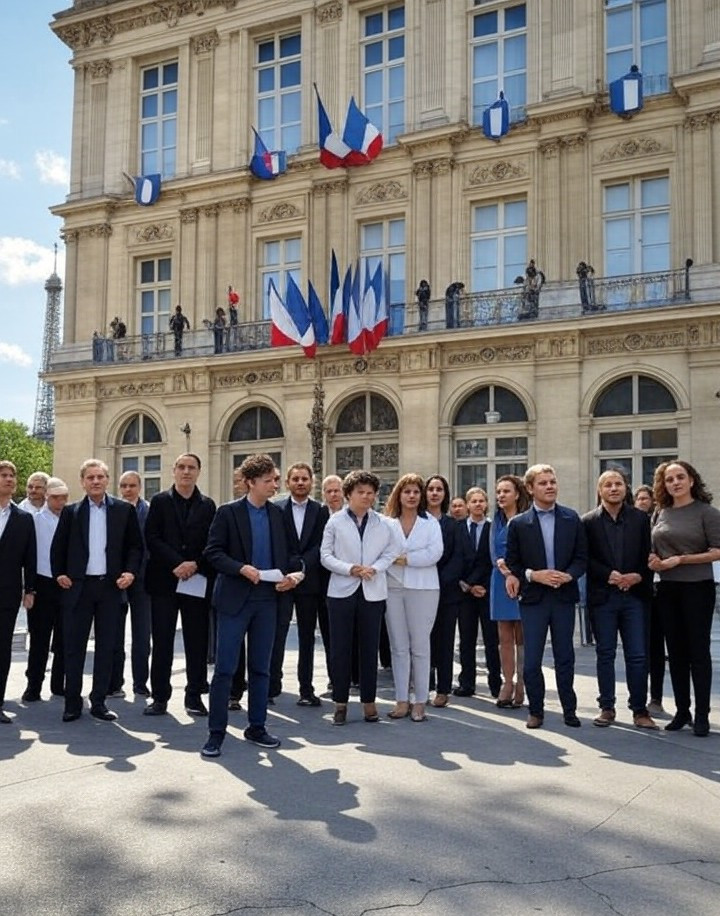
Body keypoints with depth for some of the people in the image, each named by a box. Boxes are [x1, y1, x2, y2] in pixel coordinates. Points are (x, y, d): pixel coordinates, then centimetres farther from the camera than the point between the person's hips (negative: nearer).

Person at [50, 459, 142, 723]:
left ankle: (99, 702, 15)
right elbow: (58, 547, 11)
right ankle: (72, 703, 14)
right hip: (78, 586, 0)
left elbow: (135, 545, 5)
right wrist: (59, 574, 3)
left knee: (106, 647, 6)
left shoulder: (124, 510, 3)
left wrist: (131, 572, -7)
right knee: (74, 646, 4)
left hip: (110, 586, 0)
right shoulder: (71, 511, 5)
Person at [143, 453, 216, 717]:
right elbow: (152, 538, -3)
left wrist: (195, 565, -12)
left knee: (197, 642, 4)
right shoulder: (160, 501, 6)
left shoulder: (207, 505, 9)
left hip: (198, 582, 1)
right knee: (162, 642, 2)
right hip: (164, 580, -1)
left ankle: (195, 696, 14)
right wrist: (177, 564, -13)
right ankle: (159, 697, 10)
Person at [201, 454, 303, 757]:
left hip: (267, 598, 4)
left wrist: (291, 573, -5)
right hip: (235, 598, -4)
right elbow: (213, 552, -8)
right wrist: (241, 568, -20)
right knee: (225, 668, -1)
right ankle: (216, 731, 8)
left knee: (260, 668, 11)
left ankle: (256, 727, 23)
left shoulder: (277, 514, 9)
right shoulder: (228, 512, -4)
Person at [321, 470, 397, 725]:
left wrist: (373, 568, -13)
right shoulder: (335, 521, 2)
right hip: (342, 591, -1)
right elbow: (325, 555, -1)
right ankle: (340, 702, 13)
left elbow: (390, 553, 5)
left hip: (372, 592, 1)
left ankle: (369, 701, 17)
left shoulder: (382, 524, 6)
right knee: (340, 649, 3)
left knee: (370, 648, 7)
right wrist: (350, 569, -14)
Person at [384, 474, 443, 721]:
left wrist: (404, 558, -9)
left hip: (422, 589, -1)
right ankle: (402, 700, 12)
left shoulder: (430, 523, 5)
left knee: (420, 647, 0)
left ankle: (420, 702, 7)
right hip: (393, 588, 2)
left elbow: (435, 553, -8)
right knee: (398, 647, 5)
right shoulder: (387, 524, 8)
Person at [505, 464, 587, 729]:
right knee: (532, 660, 2)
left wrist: (568, 575, -14)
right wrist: (532, 575, -15)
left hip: (564, 597, 1)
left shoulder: (572, 519, 3)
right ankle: (536, 711, 17)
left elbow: (581, 557, 4)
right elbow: (512, 563, 1)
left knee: (565, 657, 10)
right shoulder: (518, 523, -2)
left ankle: (569, 710, 23)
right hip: (533, 598, -1)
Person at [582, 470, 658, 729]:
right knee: (605, 654, 7)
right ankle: (607, 708, 16)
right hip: (602, 596, 0)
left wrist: (638, 577, -12)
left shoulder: (641, 518, 6)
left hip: (635, 595, 1)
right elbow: (586, 558, -3)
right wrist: (610, 575, -15)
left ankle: (640, 710, 10)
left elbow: (649, 554, 3)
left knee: (637, 656, 2)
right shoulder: (588, 521, 2)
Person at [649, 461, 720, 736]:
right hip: (668, 590, 5)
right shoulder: (661, 514, 8)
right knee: (676, 652, 9)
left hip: (697, 589, -5)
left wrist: (679, 560, -15)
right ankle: (682, 711, 19)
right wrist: (654, 561, -4)